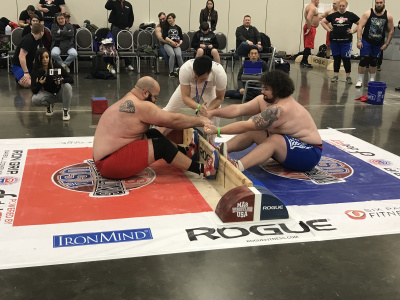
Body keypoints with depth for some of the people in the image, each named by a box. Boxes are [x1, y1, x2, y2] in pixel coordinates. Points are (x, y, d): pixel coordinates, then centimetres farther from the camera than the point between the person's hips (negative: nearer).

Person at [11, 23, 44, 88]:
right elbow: (21, 57, -29)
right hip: (18, 65, -10)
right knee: (28, 83, -32)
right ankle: (19, 79, 0)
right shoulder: (28, 40, -23)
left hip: (29, 65, 10)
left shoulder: (35, 40, 7)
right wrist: (26, 73, -30)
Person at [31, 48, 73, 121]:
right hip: (48, 94, 1)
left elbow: (71, 80, -20)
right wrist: (39, 84, -37)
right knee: (35, 99, -29)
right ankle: (49, 105, 5)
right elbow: (34, 91, -17)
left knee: (67, 86, -33)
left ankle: (66, 110, -12)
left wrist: (62, 80, -40)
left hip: (60, 93, -1)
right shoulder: (36, 71, -15)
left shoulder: (56, 67, -19)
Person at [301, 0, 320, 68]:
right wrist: (309, 28, -24)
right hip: (311, 28, -10)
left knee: (307, 46, 13)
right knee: (308, 46, -9)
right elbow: (308, 18, -28)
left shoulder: (309, 6, 17)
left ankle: (304, 62, 17)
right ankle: (304, 62, -8)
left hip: (309, 27, 10)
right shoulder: (313, 8, -16)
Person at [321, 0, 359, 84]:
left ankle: (348, 76, 7)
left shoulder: (351, 15, 2)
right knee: (336, 58, 8)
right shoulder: (333, 15, 7)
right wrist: (328, 29, 6)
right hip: (334, 40, 2)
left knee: (346, 58, -2)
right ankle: (335, 75, 17)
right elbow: (323, 22, 17)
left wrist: (353, 31, -3)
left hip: (346, 41, -2)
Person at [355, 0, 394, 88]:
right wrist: (359, 40, -18)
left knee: (374, 62, 10)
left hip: (378, 44, 2)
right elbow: (360, 26, -11)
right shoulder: (368, 13, -8)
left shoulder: (388, 16, -2)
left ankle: (372, 80, 23)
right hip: (366, 41, -2)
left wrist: (386, 44, -1)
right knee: (363, 60, -9)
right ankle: (360, 80, -2)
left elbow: (391, 31, 4)